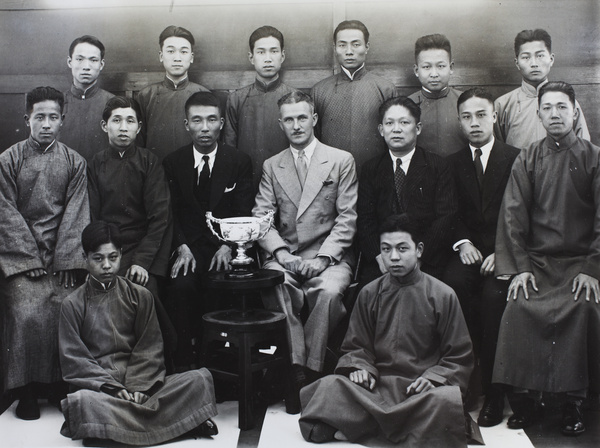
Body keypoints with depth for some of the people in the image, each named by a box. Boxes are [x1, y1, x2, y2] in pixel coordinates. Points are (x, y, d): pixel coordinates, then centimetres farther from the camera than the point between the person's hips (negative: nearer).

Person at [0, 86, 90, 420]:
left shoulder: (75, 162, 7)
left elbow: (76, 214, 3)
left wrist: (64, 261, -6)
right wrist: (31, 259, -8)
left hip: (61, 258, 1)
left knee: (65, 315, -11)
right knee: (27, 316, -15)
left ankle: (61, 387, 5)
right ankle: (27, 393, -1)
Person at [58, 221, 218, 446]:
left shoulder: (140, 296, 9)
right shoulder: (72, 304, 4)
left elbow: (149, 349, 5)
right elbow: (74, 360, -3)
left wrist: (137, 387, -11)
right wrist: (114, 388, -15)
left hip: (140, 384, 2)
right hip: (95, 384, -1)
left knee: (200, 379, -19)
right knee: (81, 401, -39)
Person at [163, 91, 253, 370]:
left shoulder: (240, 161, 6)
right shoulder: (173, 163, 8)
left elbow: (243, 212, 1)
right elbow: (170, 213, 3)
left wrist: (228, 246, -16)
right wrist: (182, 248, -14)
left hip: (225, 245, -1)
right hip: (189, 245, 1)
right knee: (180, 286, -29)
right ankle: (183, 361, -19)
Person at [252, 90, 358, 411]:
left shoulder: (341, 161, 7)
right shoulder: (271, 166, 16)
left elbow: (347, 218, 0)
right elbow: (261, 216, 7)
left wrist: (323, 257, -14)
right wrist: (280, 252, -13)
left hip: (328, 256, -2)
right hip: (283, 255, 2)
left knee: (329, 291, -34)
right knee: (275, 288, -31)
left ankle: (312, 368, -18)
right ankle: (297, 369, -22)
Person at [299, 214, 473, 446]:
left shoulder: (442, 295, 4)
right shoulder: (369, 294, 11)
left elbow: (459, 358, 6)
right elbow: (355, 347, 17)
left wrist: (433, 377, -12)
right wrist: (360, 368, -4)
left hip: (421, 390, -1)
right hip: (378, 385, 1)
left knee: (448, 400, -36)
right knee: (329, 387, -26)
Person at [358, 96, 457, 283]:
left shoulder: (438, 166, 7)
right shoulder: (371, 169, 14)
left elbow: (446, 217, -2)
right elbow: (365, 219, 6)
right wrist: (380, 256, -12)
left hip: (426, 262, -1)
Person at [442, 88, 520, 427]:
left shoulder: (517, 159, 4)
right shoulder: (453, 163, 16)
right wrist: (462, 243, -9)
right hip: (469, 250, 3)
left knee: (493, 293, -31)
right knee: (454, 283, -30)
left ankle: (494, 393, -20)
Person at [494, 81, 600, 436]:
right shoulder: (528, 161, 9)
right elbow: (513, 215, 4)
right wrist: (519, 268, -6)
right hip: (537, 261, 1)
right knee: (519, 306, -23)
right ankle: (528, 397, -9)